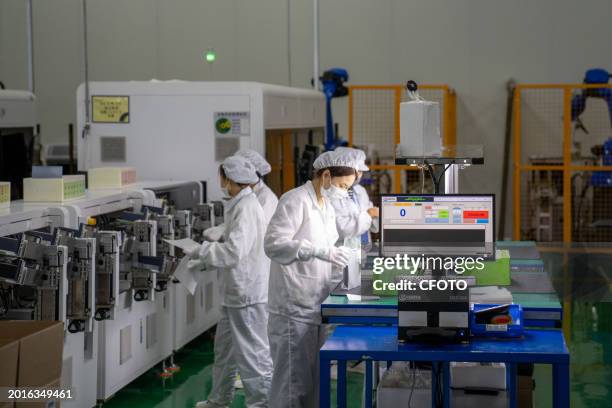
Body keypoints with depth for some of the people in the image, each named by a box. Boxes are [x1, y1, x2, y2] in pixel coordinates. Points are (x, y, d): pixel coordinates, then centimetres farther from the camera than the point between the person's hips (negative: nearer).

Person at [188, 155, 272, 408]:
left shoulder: (246, 208, -20)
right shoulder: (239, 205, 11)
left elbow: (234, 251, -27)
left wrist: (201, 251, -15)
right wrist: (205, 261, 17)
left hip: (248, 294, -11)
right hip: (236, 292, 11)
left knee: (252, 353, -2)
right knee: (224, 348, 22)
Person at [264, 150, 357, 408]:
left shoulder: (327, 207, 16)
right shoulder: (295, 201, -11)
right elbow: (273, 244, -23)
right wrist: (321, 251, -31)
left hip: (316, 309, 9)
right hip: (294, 311, -9)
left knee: (314, 383, 12)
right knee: (293, 385, -5)